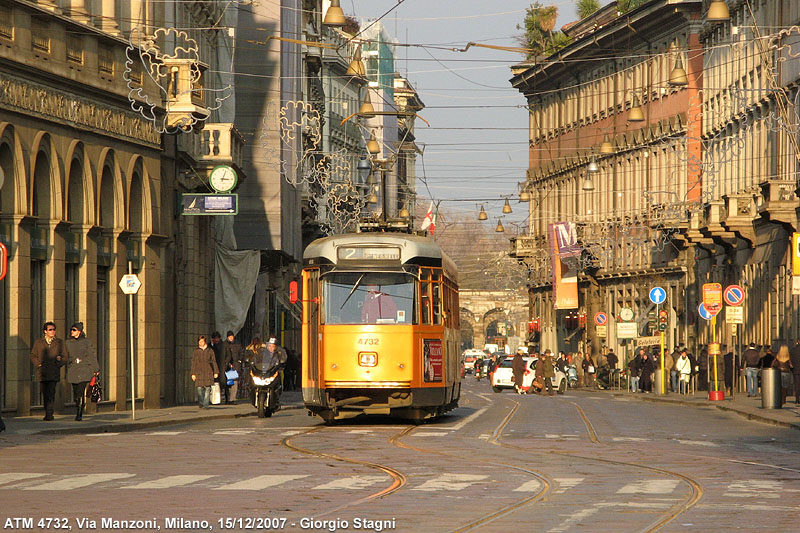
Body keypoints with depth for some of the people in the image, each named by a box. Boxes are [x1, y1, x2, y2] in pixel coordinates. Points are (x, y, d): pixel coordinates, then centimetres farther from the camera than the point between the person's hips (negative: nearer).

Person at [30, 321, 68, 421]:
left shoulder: (60, 343, 10)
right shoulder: (38, 342, 11)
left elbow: (65, 356, 12)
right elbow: (33, 355, 14)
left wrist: (60, 361, -8)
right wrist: (38, 364, 0)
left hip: (54, 372, -2)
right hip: (43, 372, 2)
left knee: (51, 393, -13)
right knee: (45, 393, 6)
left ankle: (49, 414, -15)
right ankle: (48, 414, 17)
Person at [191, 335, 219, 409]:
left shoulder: (210, 350, 8)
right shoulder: (196, 351, 8)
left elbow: (214, 361, 11)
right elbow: (193, 363, 8)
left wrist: (216, 372, 7)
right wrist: (193, 374, 2)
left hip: (208, 372, 0)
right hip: (199, 372, 0)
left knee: (207, 388, -8)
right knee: (200, 388, -6)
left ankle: (206, 405, -6)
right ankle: (201, 403, 13)